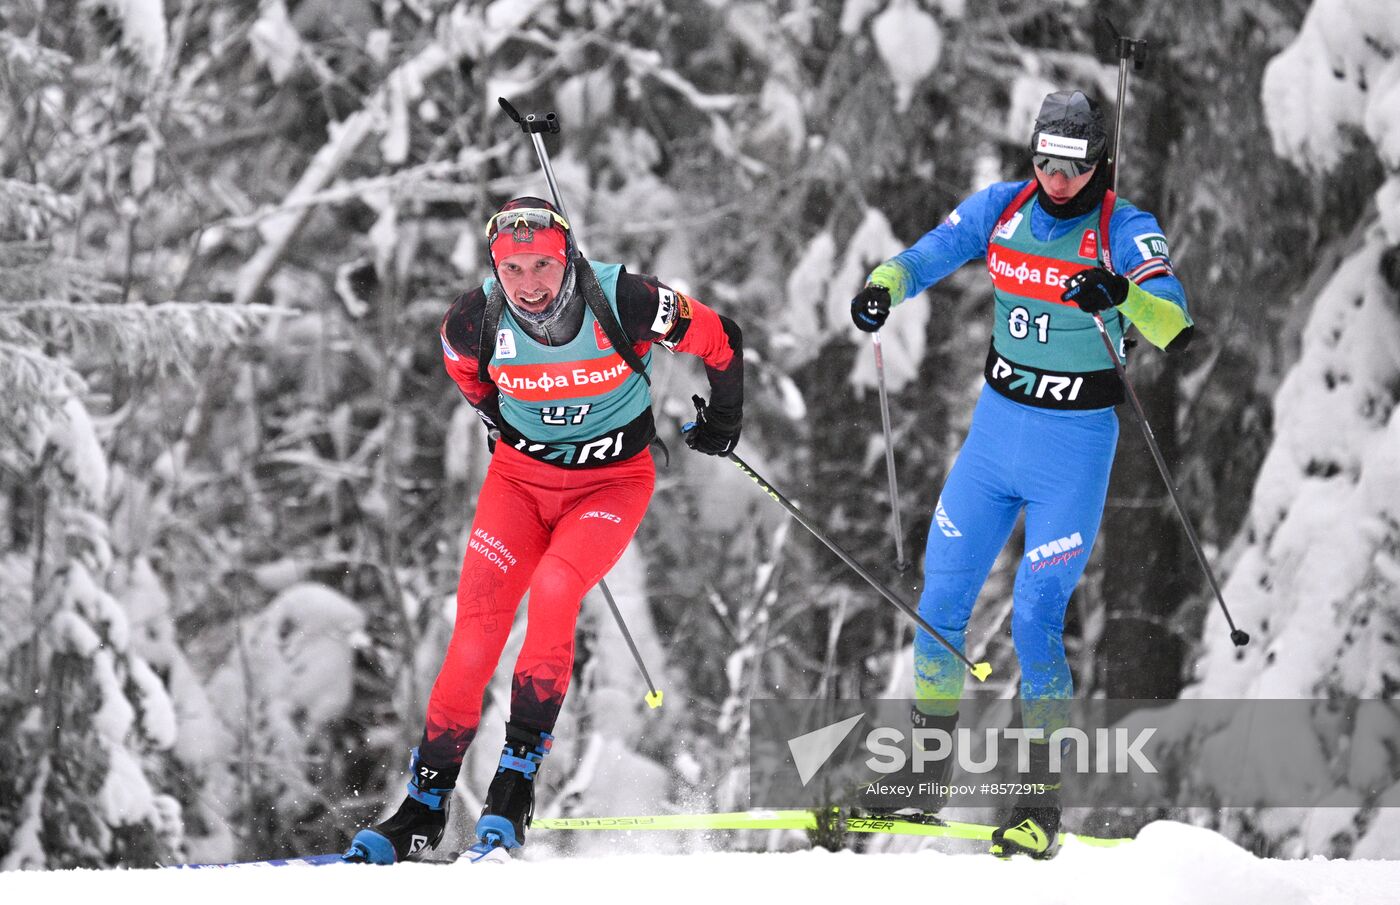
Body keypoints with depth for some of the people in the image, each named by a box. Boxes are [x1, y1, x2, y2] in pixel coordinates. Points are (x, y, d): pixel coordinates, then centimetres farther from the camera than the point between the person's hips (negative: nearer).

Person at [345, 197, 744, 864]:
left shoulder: (624, 303, -25)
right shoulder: (476, 320, -16)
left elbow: (721, 341, -7)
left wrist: (723, 421, 8)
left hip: (613, 481, -2)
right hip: (520, 476, 2)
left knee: (554, 591, -28)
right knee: (477, 622, -12)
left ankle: (517, 779, -22)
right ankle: (423, 809, -6)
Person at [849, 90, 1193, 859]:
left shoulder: (1125, 229, -14)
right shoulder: (1002, 209, 0)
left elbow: (1175, 326, -27)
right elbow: (929, 254, -5)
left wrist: (1121, 294, -48)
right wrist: (881, 287, -28)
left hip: (1075, 444, -5)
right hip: (996, 427, 5)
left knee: (1036, 616, -10)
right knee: (940, 600, 7)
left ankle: (1043, 794, 0)